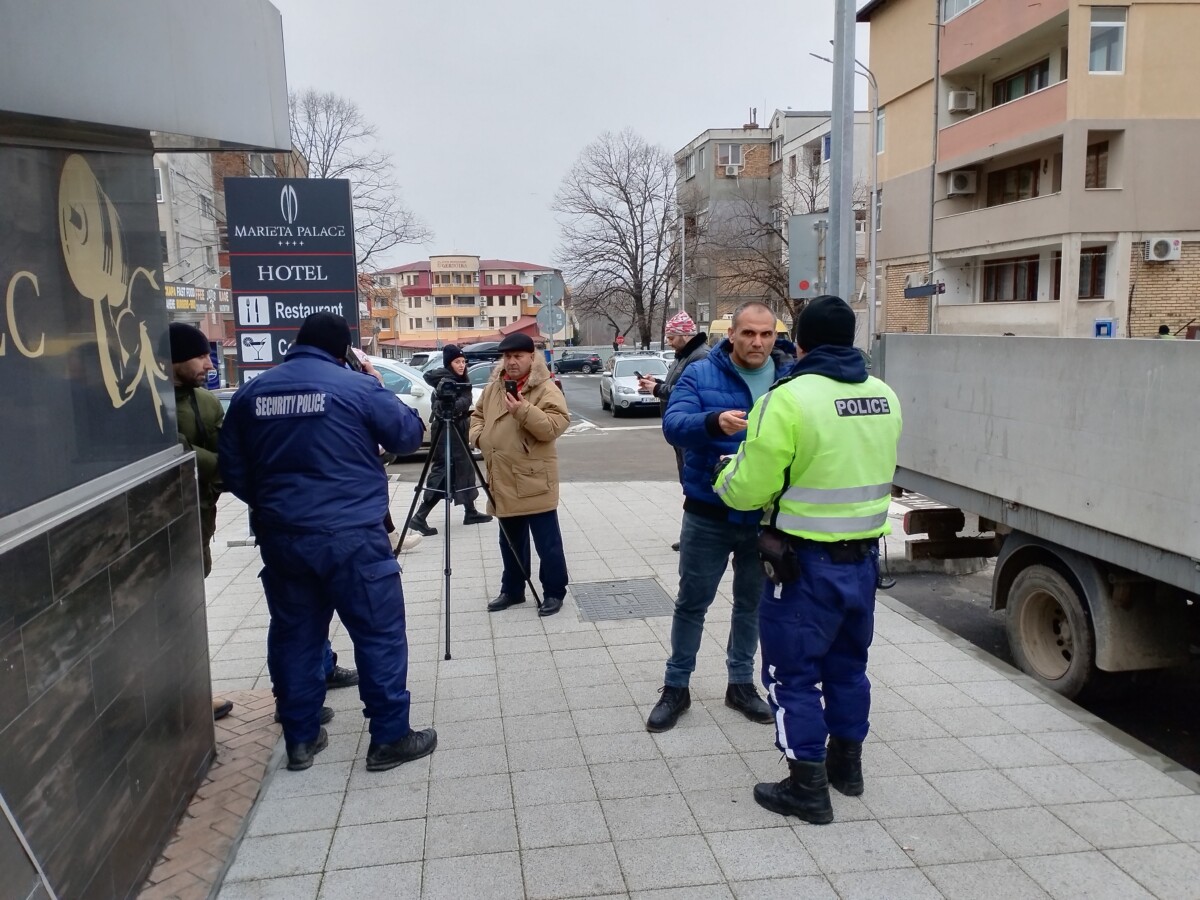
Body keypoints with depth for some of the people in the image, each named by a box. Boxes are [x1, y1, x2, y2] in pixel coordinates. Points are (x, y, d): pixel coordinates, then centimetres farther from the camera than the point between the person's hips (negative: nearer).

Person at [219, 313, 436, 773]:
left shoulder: (251, 392, 7)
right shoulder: (357, 386, -7)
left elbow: (233, 472, 10)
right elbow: (409, 435, 3)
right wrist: (380, 387, 14)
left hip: (280, 537, 5)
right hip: (351, 535, -5)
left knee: (294, 636, 16)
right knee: (380, 635, 5)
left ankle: (300, 739, 25)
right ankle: (390, 738, 11)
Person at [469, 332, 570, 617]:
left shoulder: (546, 389, -9)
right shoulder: (493, 387, 11)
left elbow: (555, 426, -20)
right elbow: (478, 415, 24)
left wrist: (523, 410, -29)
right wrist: (478, 436, 5)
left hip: (534, 480, -6)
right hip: (503, 481, 7)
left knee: (547, 541, 2)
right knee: (510, 541, 18)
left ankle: (554, 592, 16)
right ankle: (512, 590, 31)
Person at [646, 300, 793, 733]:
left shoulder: (791, 380, 0)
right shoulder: (700, 374, -8)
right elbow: (673, 425, -21)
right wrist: (714, 421, -40)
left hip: (767, 516, 3)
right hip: (709, 515, -2)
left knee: (752, 603, 17)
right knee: (692, 603, 8)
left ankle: (741, 683, 35)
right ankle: (676, 686, 25)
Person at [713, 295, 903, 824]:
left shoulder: (790, 398, -19)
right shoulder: (884, 397, 3)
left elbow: (748, 490, -16)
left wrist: (727, 476, 6)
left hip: (806, 561, -7)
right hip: (864, 556, 7)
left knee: (793, 671, 7)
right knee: (847, 662, 23)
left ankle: (808, 788, 14)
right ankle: (847, 762, 38)